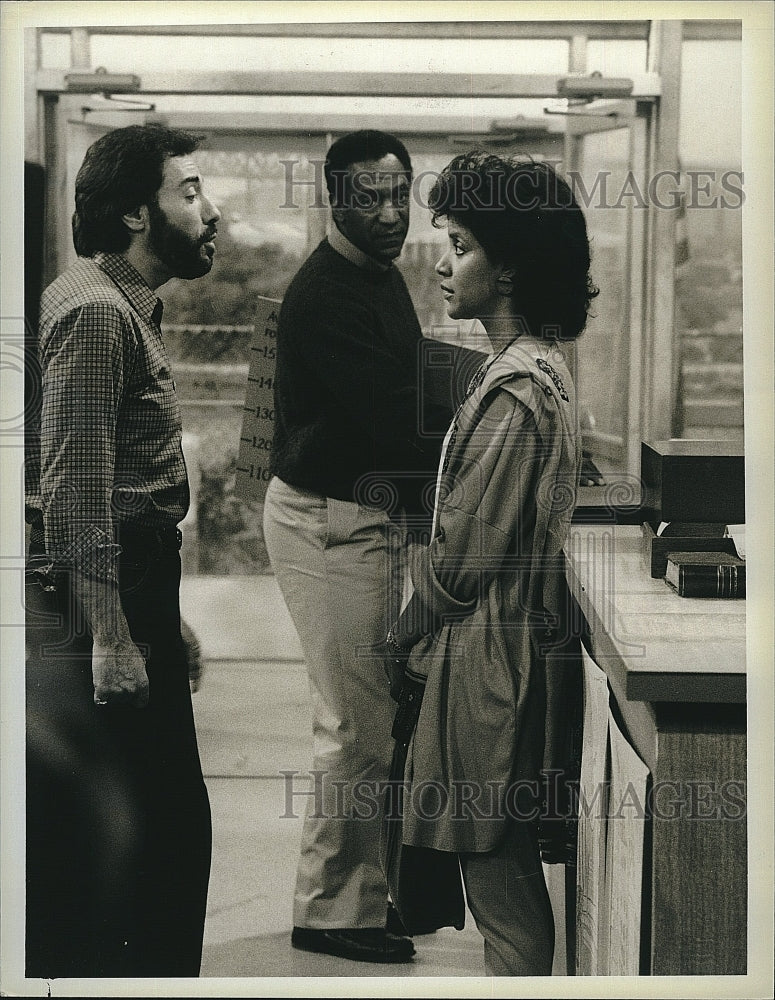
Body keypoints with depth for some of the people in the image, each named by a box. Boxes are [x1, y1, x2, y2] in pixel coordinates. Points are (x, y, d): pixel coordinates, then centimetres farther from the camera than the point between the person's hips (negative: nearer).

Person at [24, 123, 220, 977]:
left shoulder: (129, 309, 17)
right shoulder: (93, 314, -15)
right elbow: (77, 490, -21)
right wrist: (109, 636, -22)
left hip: (133, 588, 10)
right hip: (93, 597, -10)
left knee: (170, 819, 14)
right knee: (104, 834, -5)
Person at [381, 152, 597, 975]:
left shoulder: (515, 390, -20)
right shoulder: (537, 366, 11)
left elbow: (459, 558, -18)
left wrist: (400, 642, -2)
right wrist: (414, 638, 15)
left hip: (486, 660, -10)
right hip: (500, 647, 10)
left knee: (500, 878, -1)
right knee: (507, 879, 16)